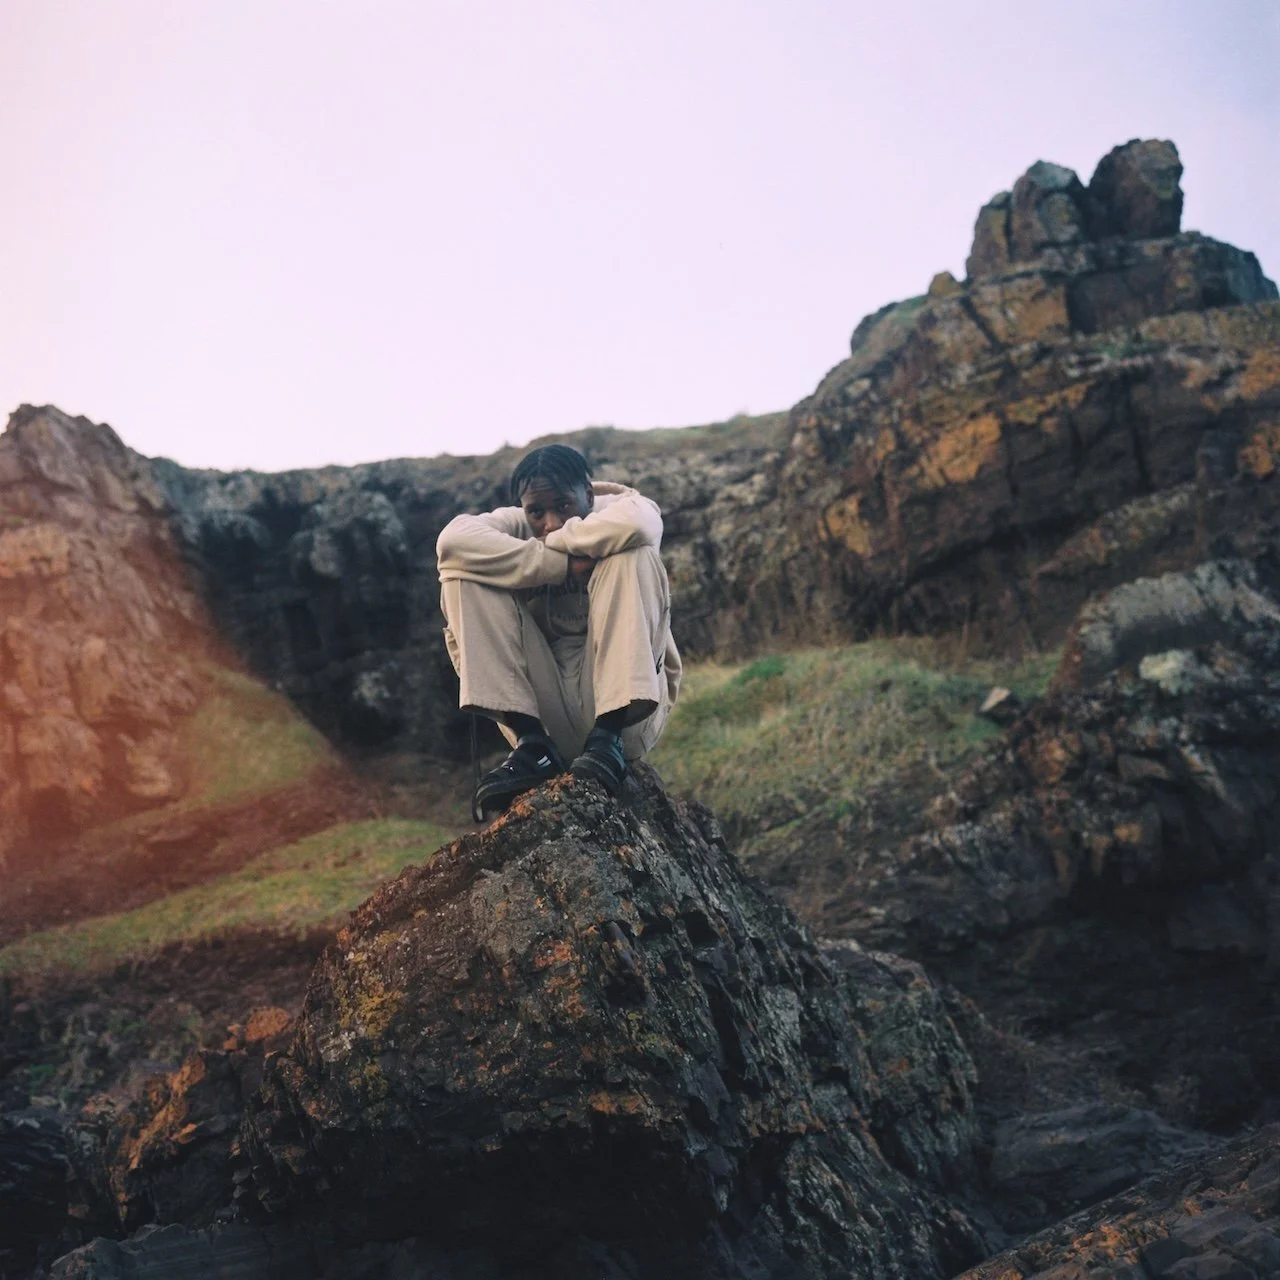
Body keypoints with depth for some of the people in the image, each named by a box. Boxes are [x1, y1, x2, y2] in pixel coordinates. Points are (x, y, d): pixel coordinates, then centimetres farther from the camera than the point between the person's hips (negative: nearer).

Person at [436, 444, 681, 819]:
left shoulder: (615, 508, -2)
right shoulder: (516, 526, 2)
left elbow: (638, 522, -30)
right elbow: (454, 539, -22)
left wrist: (553, 542, -15)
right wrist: (561, 564, -23)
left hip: (623, 706, -2)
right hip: (546, 713, 2)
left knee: (631, 554, -21)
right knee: (463, 569, -11)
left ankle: (608, 737, -28)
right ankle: (531, 742, -20)